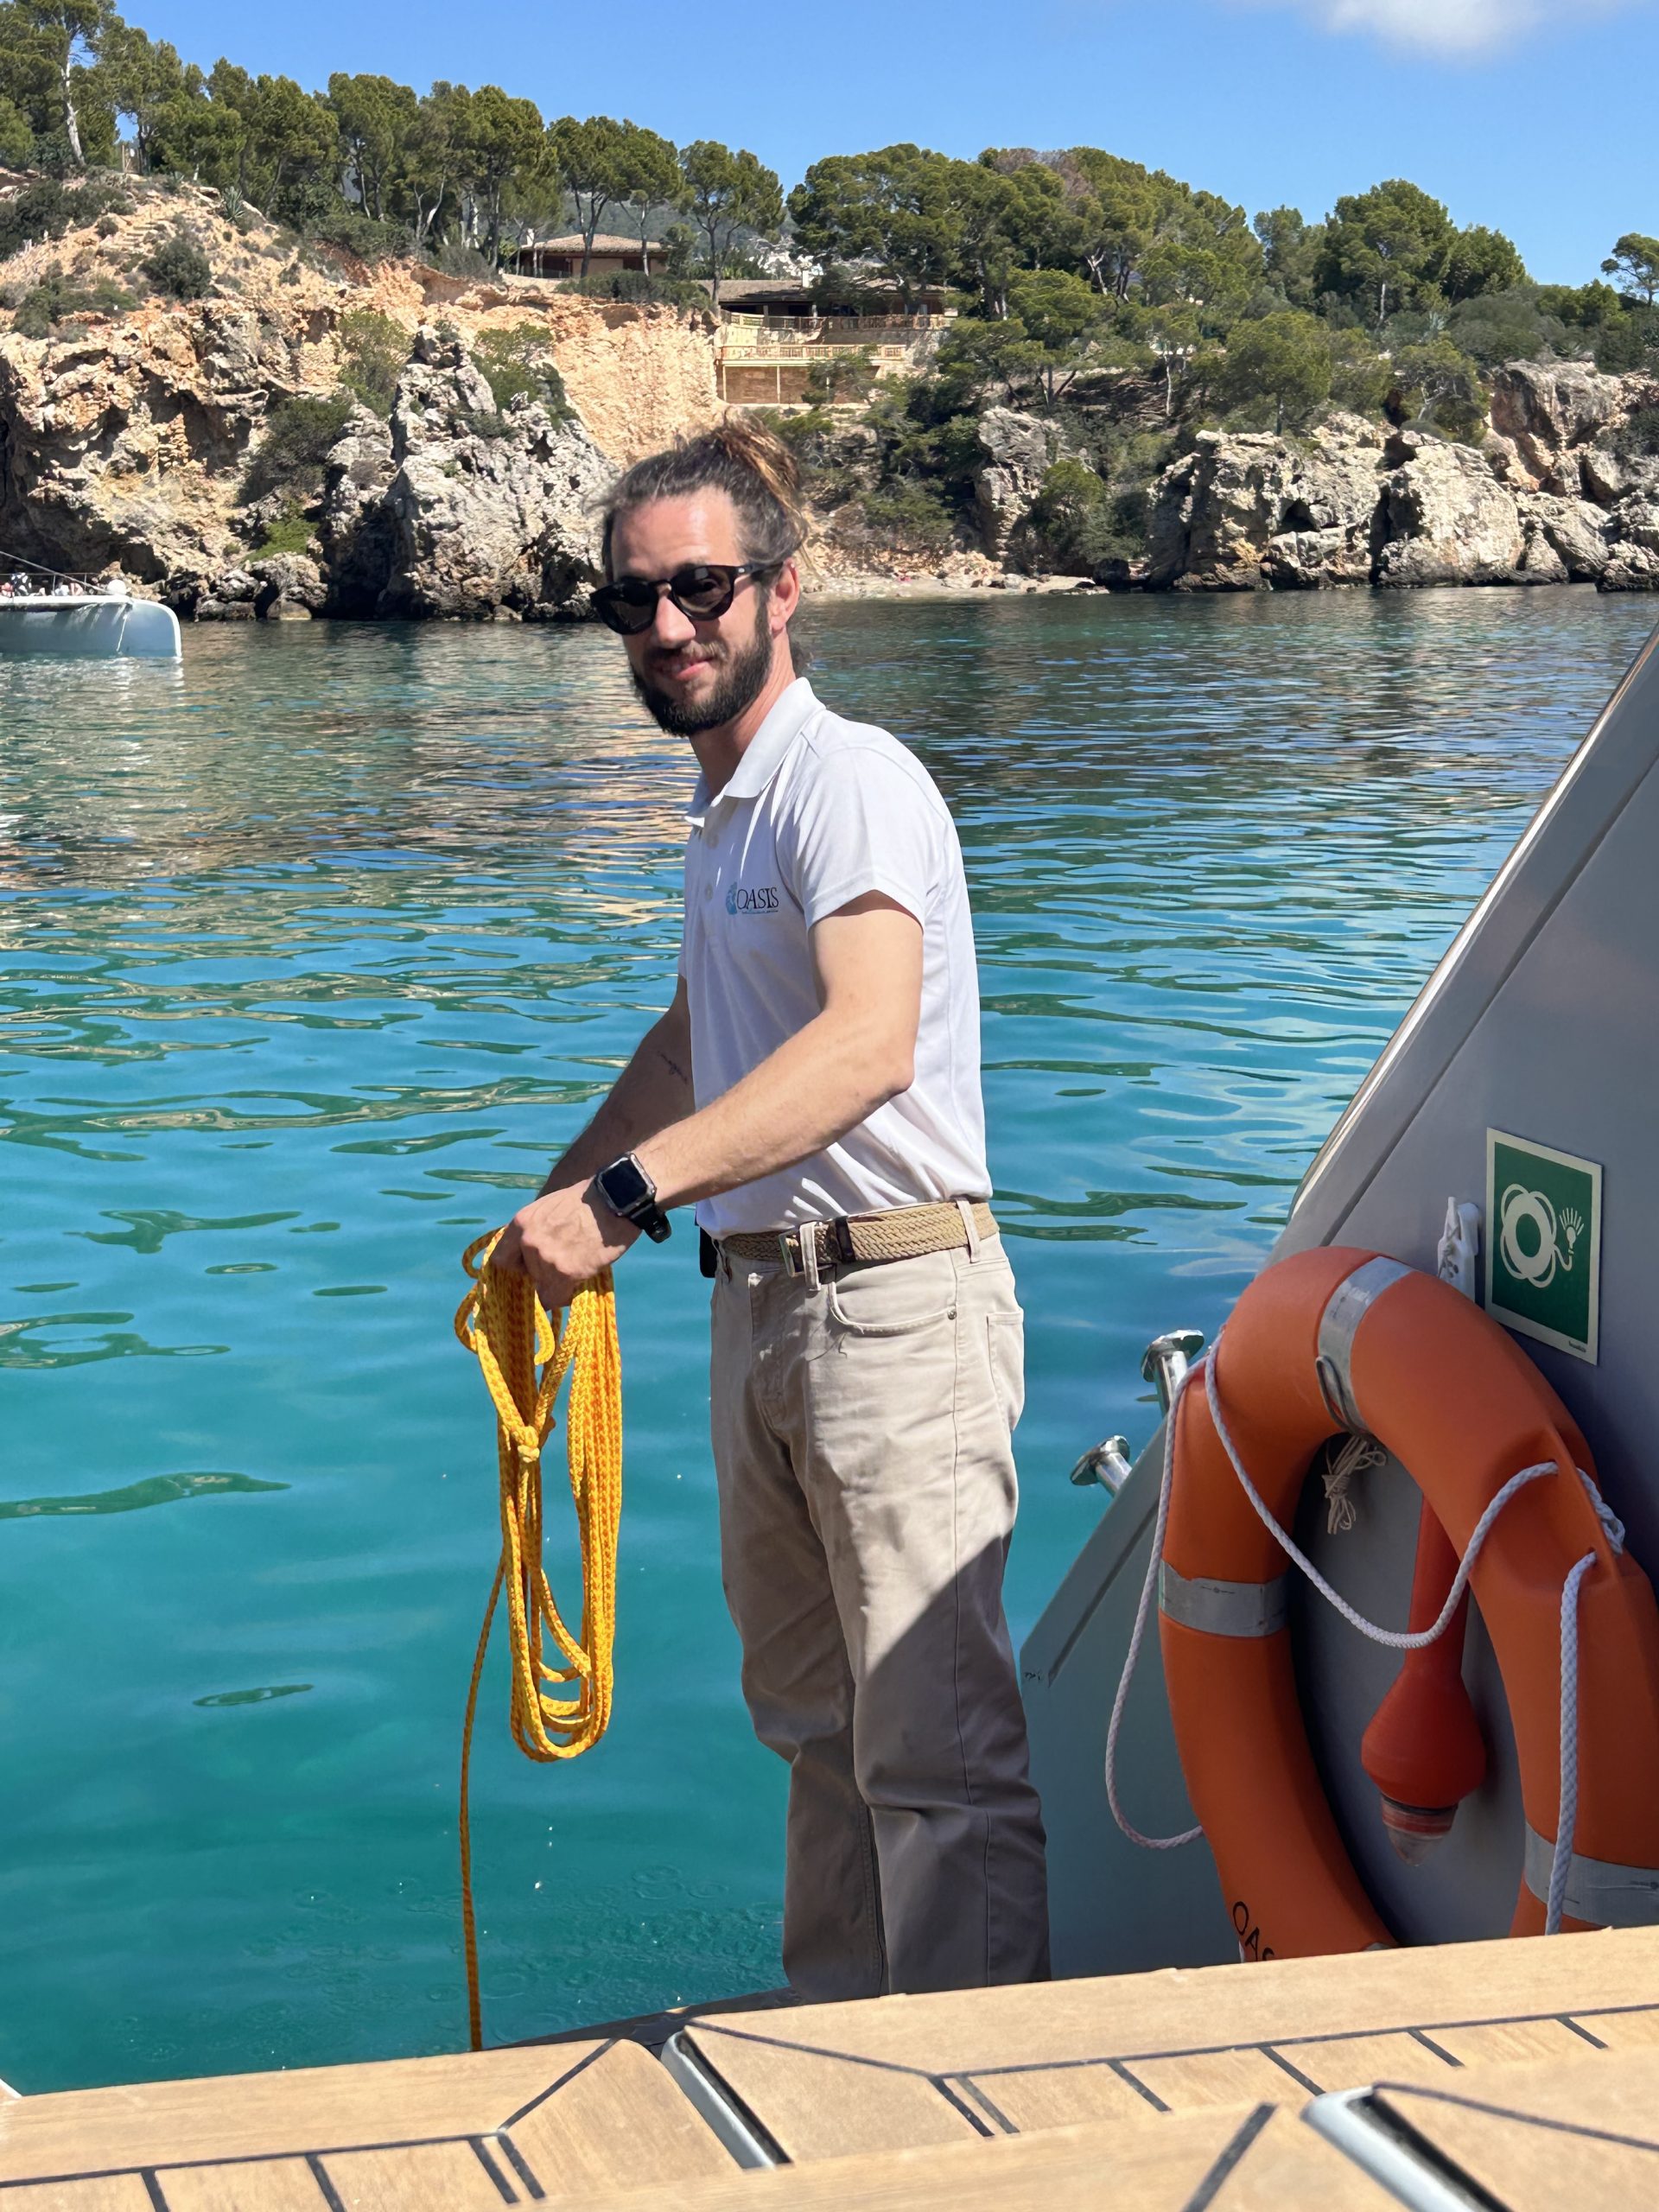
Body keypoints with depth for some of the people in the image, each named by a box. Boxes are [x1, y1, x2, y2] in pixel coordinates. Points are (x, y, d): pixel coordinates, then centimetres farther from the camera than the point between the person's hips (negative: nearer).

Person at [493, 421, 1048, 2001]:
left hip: (894, 1302, -10)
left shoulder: (851, 779, -14)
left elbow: (870, 1043, -31)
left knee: (935, 1743, -7)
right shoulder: (721, 808, 15)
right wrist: (552, 1206, 33)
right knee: (812, 1722, 20)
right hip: (759, 1305, 10)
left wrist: (628, 1194, -37)